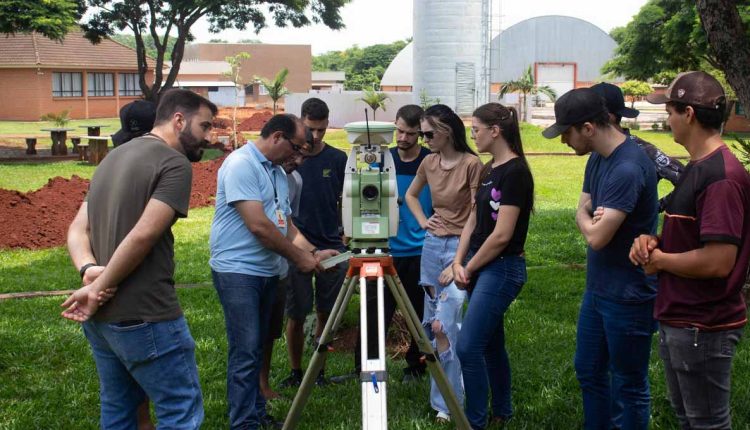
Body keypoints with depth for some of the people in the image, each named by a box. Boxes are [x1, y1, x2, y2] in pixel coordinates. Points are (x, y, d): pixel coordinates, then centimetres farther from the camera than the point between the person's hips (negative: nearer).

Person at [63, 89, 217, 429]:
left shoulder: (113, 158, 17)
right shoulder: (175, 163, -12)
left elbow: (77, 228, 10)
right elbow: (143, 235, -22)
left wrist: (89, 270, -7)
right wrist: (99, 286, -13)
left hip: (98, 315, 9)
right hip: (145, 316, -9)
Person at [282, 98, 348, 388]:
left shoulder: (338, 159, 3)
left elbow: (344, 201, 10)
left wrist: (346, 237, 3)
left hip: (331, 248, 2)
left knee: (326, 313, 6)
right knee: (296, 314, 2)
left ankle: (319, 370, 20)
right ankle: (295, 371, 19)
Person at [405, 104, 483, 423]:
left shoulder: (471, 164, -14)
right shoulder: (429, 162, 5)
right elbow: (410, 195, 24)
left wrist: (460, 262, -18)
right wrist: (422, 221, 7)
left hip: (460, 247, -7)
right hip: (432, 245, 7)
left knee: (444, 325, -13)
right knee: (432, 323, 12)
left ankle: (448, 402, 0)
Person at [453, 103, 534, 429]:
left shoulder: (515, 172, -17)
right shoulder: (489, 170, 11)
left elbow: (501, 235, -19)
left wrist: (469, 267, -9)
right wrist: (458, 262, 0)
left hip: (501, 269, -9)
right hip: (480, 266, 9)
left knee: (468, 348, -9)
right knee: (491, 344, 17)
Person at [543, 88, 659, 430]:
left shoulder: (628, 169, -26)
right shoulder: (597, 158, 5)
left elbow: (596, 236, -27)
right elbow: (583, 212, 9)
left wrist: (587, 218, -5)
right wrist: (591, 216, -14)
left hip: (628, 297, -9)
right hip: (597, 288, 9)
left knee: (628, 385, 7)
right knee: (589, 371, 21)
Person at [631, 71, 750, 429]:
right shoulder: (696, 167, 10)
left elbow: (718, 261, -29)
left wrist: (658, 259, -14)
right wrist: (654, 241, 0)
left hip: (703, 328, -10)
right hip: (678, 320, 10)